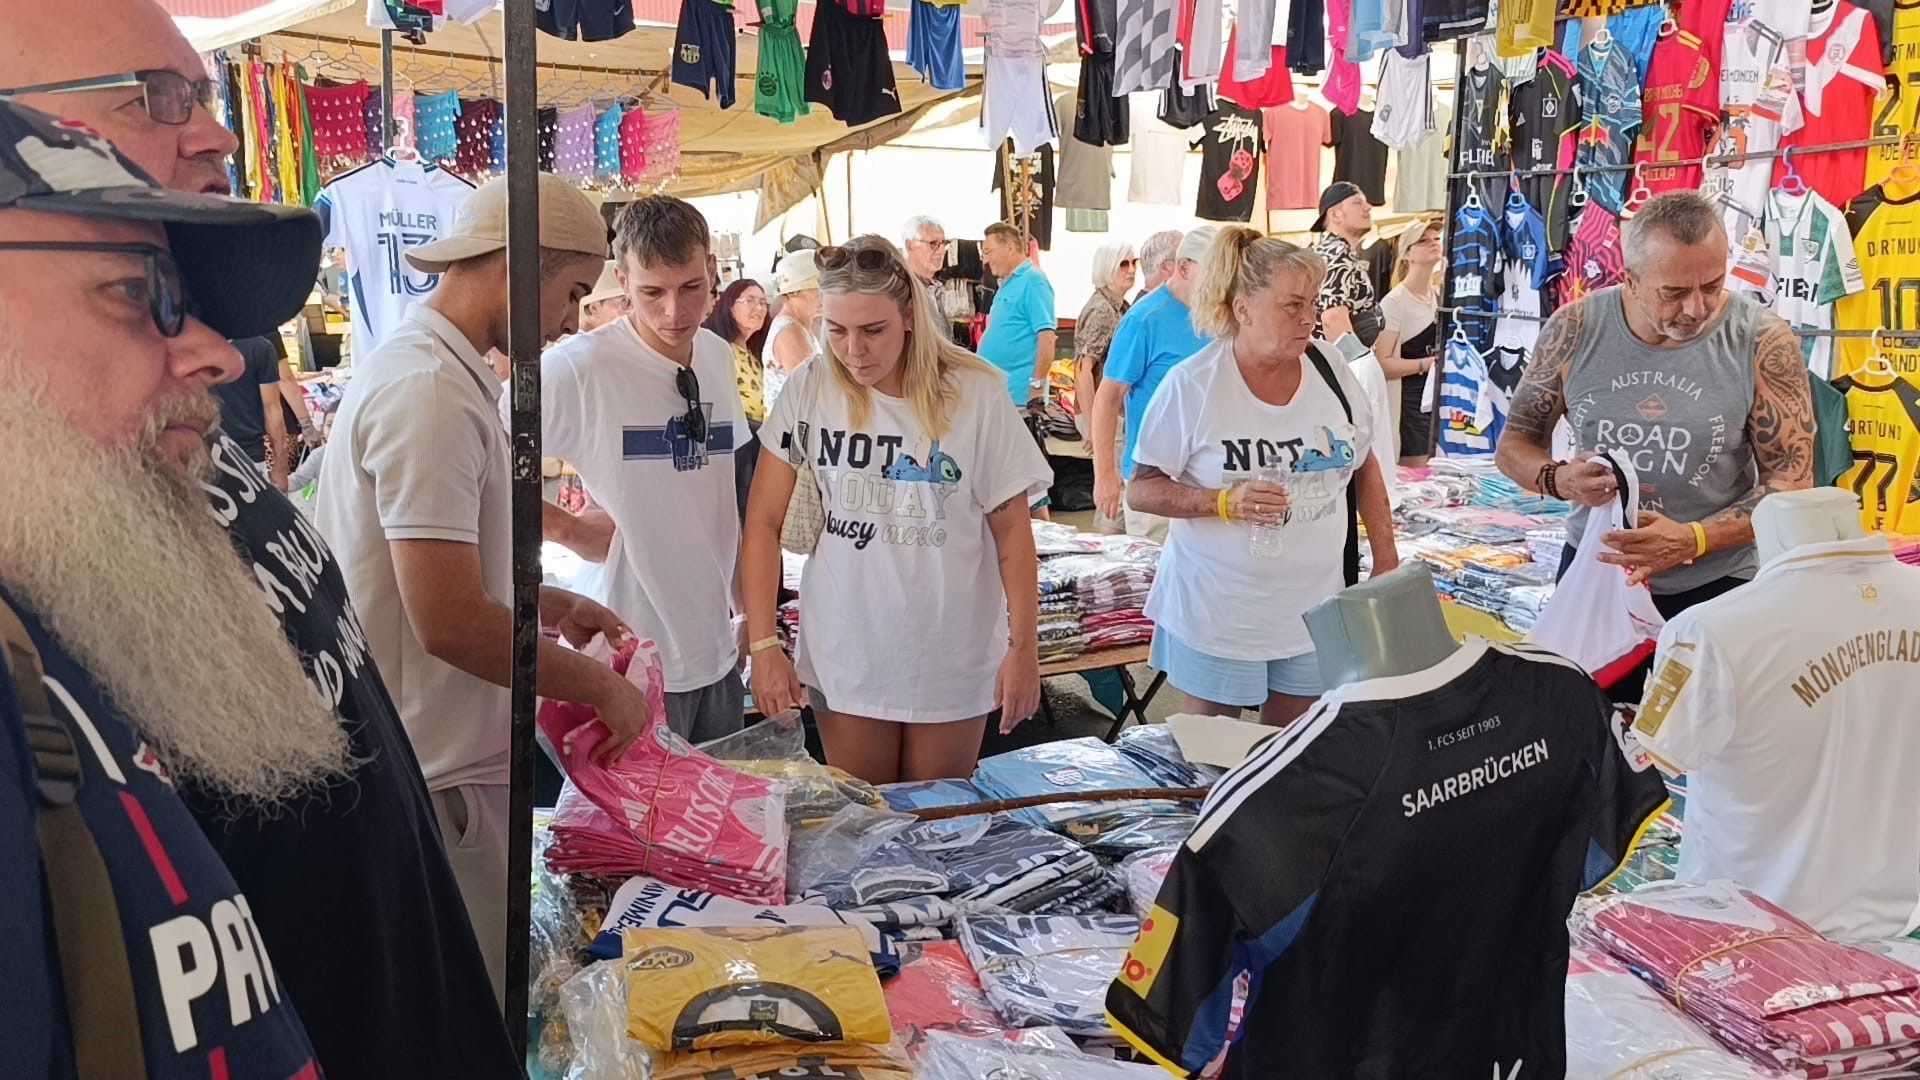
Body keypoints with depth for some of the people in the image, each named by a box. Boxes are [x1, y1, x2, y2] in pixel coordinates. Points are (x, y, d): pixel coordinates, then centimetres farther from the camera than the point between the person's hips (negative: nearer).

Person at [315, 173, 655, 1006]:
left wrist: (550, 604, 12)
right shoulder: (430, 391, -22)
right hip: (436, 779, -10)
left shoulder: (428, 367, 12)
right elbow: (450, 621, -26)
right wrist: (598, 685, -14)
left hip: (439, 757, 10)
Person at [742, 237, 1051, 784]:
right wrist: (764, 645, -7)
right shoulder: (812, 390, -6)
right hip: (845, 657, 1)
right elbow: (763, 521, -2)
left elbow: (1011, 531, -2)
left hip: (952, 661, -1)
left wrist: (1024, 648, -4)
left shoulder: (976, 394, -9)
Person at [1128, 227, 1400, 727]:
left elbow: (1365, 469, 11)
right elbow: (1141, 489, -9)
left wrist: (1387, 565, 8)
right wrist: (1226, 501, -23)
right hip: (1219, 609, -4)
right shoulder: (1192, 385, -12)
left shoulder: (1329, 367, 0)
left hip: (1314, 607, 4)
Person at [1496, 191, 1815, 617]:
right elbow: (1513, 444, 2)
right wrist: (1559, 479, -21)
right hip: (1593, 569, 2)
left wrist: (1692, 541, -27)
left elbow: (1791, 481, -11)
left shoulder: (1763, 341, -13)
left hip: (1718, 583, -1)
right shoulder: (1574, 330, -9)